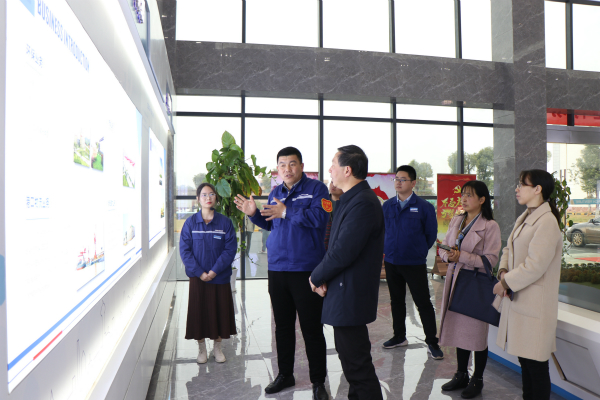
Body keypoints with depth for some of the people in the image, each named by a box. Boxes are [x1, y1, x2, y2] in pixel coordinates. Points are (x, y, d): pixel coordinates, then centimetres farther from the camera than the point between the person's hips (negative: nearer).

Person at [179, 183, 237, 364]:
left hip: (220, 277, 0)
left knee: (219, 312, 8)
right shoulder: (190, 223, -2)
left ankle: (217, 347, 27)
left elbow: (230, 249, -7)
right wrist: (199, 272, -14)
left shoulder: (225, 222, -2)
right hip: (198, 278, 0)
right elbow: (184, 250, -5)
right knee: (199, 313, 7)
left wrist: (215, 270, -16)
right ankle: (202, 349, 26)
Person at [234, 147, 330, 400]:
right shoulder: (275, 193, 14)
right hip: (277, 269, 6)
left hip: (306, 270, -6)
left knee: (311, 328, 2)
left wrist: (287, 212, -21)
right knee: (283, 325, 17)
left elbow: (320, 217, -20)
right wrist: (253, 213, 4)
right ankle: (285, 374, 33)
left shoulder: (316, 188, -5)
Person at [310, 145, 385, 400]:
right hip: (344, 293, 11)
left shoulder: (362, 203, -21)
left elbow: (343, 252, -26)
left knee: (356, 363, 0)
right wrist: (323, 278, 1)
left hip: (350, 296, -11)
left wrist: (316, 277, -9)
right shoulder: (350, 199, 12)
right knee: (351, 357, 23)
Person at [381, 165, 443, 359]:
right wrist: (386, 250, 9)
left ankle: (432, 342, 15)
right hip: (391, 262, 4)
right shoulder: (387, 206, 4)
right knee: (397, 301, 15)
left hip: (415, 264, -4)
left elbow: (431, 234, 2)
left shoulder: (424, 207, -6)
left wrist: (418, 252, 6)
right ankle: (399, 337, 31)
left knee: (423, 303, 2)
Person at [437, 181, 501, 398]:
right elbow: (444, 248, 12)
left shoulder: (490, 226, -10)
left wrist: (461, 256, -22)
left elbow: (490, 259, -16)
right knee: (459, 328, 15)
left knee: (477, 332, 6)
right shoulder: (456, 221, 9)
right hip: (455, 280, 6)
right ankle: (461, 375, 32)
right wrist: (448, 255, -10)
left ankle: (477, 380, 25)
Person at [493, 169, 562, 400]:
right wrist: (504, 272, -2)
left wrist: (505, 282, -13)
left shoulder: (547, 221, -18)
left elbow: (534, 266, -23)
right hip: (518, 301, 9)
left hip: (535, 304, -9)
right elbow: (509, 249, 16)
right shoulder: (524, 218, 12)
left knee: (536, 365, 2)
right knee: (524, 358, 20)